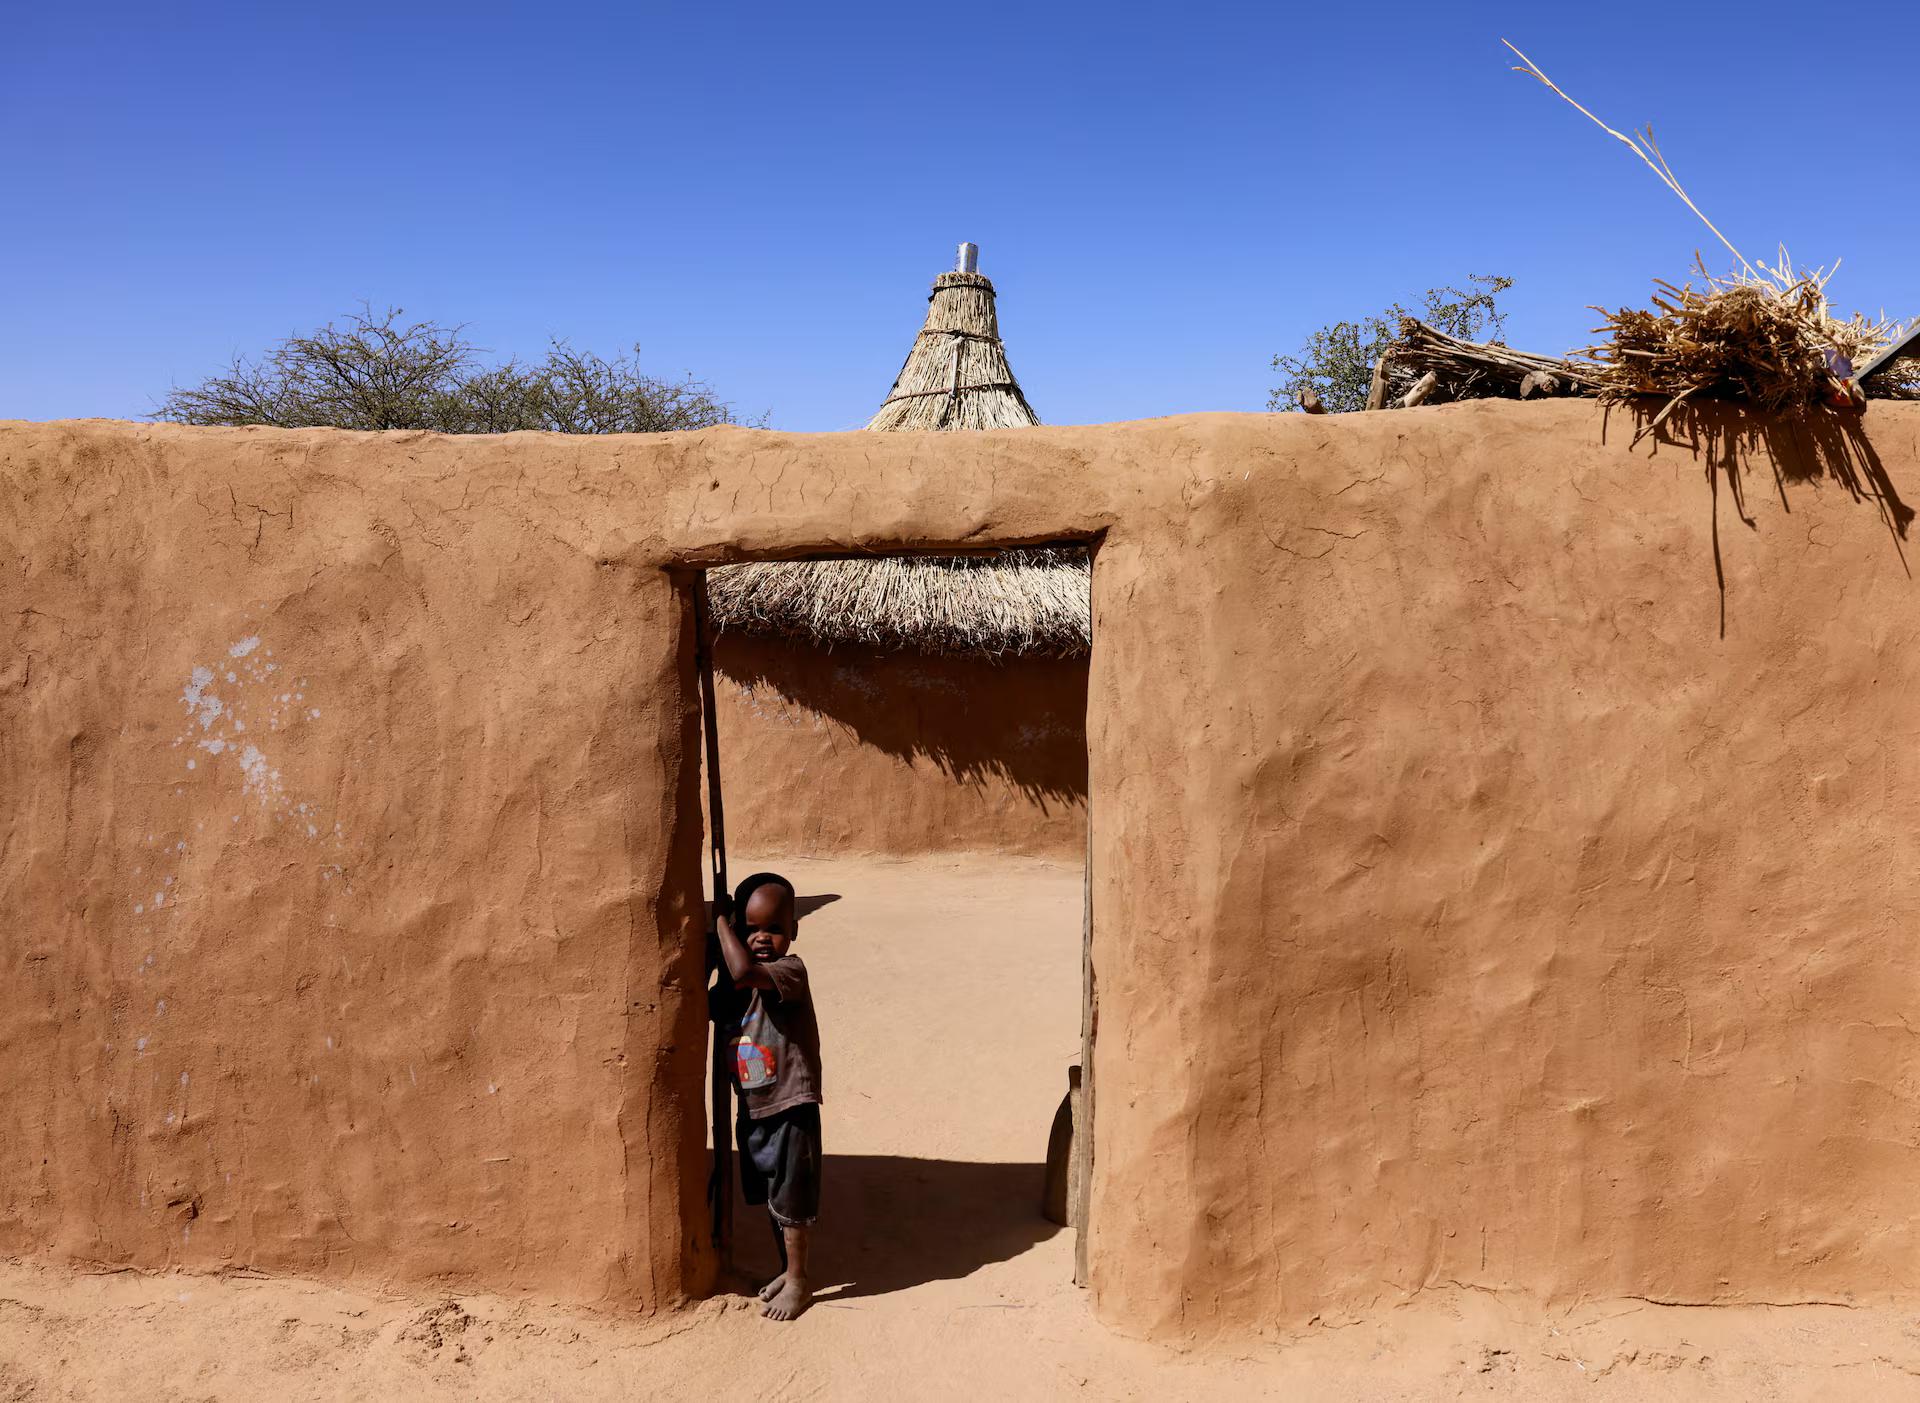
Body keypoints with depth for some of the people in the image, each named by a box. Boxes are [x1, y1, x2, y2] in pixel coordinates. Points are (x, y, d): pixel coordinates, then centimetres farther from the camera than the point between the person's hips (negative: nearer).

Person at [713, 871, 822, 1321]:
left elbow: (744, 971, -39)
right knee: (771, 1198, 21)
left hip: (791, 1109, -7)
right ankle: (788, 1269, 39)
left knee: (790, 1199, 6)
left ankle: (798, 1281, 24)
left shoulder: (790, 971, -22)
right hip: (752, 1109, 7)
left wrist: (720, 919, -26)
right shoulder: (732, 979, 2)